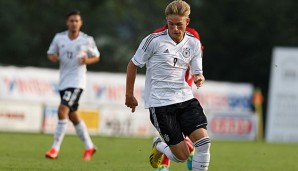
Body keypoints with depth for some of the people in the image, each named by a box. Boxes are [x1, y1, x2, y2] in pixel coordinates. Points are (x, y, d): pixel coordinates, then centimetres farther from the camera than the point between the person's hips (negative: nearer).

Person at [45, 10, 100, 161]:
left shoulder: (87, 40, -4)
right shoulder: (59, 38, 4)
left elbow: (96, 57, 8)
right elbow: (50, 53, 14)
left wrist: (87, 60, -14)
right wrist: (53, 57, -10)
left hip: (77, 81, -5)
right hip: (63, 81, 5)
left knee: (62, 110, -19)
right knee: (73, 116, 13)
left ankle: (55, 148, -15)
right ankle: (89, 147, 29)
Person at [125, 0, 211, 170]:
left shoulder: (194, 43, 4)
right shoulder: (154, 41, -10)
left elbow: (197, 73, 10)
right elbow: (133, 65, 2)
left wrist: (199, 79, -16)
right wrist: (129, 95, 8)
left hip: (185, 99, 4)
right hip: (161, 103, -4)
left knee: (204, 141, -16)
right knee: (182, 155, -5)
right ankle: (158, 146, 29)